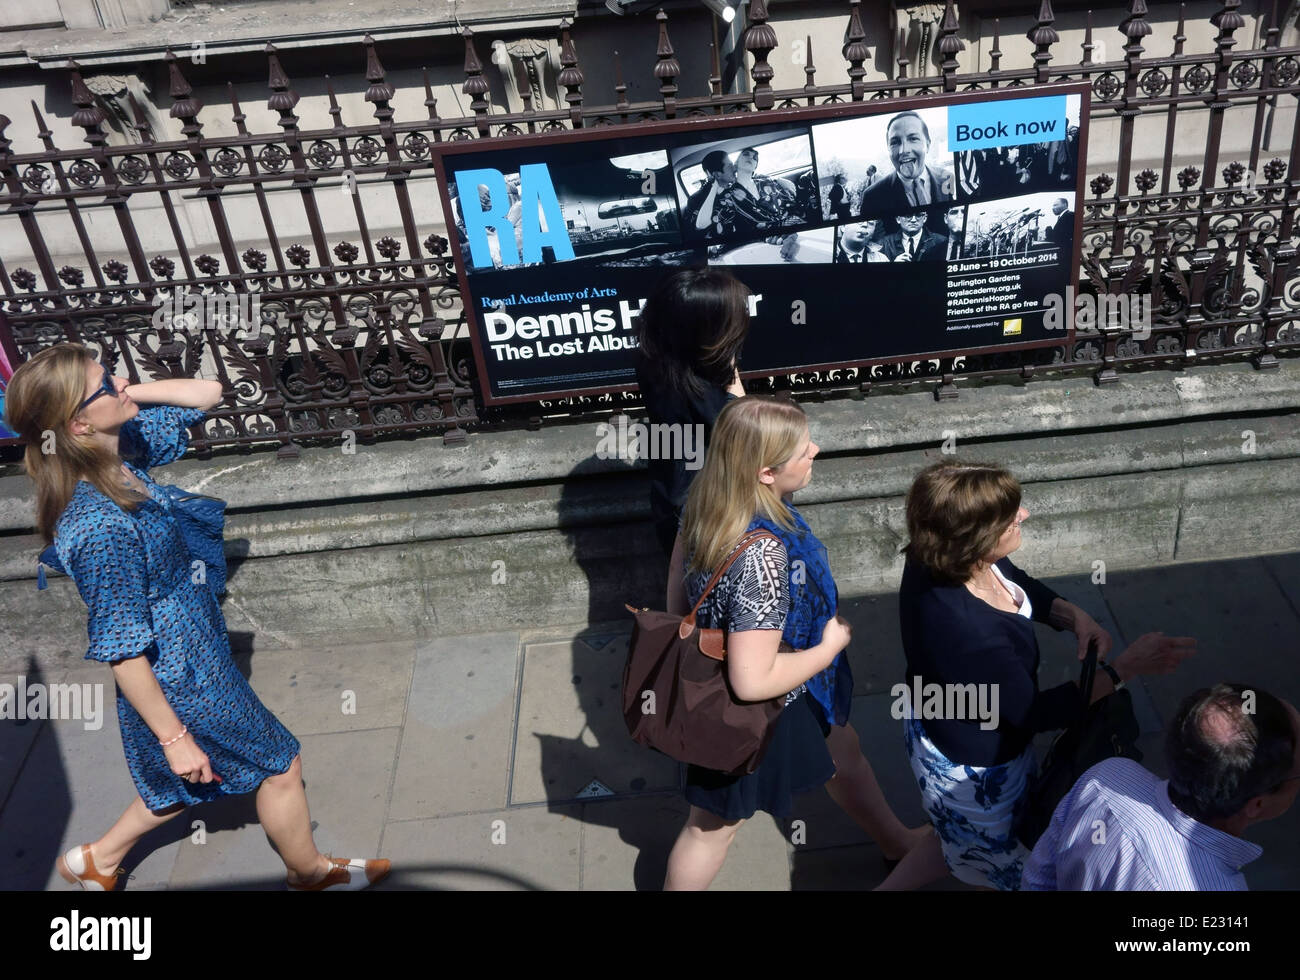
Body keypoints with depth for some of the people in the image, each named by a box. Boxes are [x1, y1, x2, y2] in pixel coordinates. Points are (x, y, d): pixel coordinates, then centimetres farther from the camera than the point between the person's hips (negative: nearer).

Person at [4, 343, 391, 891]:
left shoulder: (119, 450, -8)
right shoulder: (100, 528, -33)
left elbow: (206, 393, 3)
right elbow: (123, 651, -26)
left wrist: (126, 394, -13)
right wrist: (174, 738, -19)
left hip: (194, 655, 9)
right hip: (183, 681, -9)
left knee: (195, 780, 28)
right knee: (280, 765, 13)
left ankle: (97, 861, 47)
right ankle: (310, 873, 39)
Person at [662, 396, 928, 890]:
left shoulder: (706, 500, -17)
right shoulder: (761, 557, -42)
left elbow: (678, 595, -3)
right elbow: (753, 682, -38)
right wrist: (830, 646, -23)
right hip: (754, 714, -9)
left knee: (844, 751, 32)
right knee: (715, 825, 19)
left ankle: (896, 839, 60)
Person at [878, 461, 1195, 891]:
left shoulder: (938, 559, -18)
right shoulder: (967, 633, -43)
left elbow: (1023, 586, 3)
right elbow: (1036, 713, -27)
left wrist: (1076, 617, -14)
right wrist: (1124, 667, -25)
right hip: (973, 769, -8)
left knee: (962, 840, 34)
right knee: (1006, 869, 24)